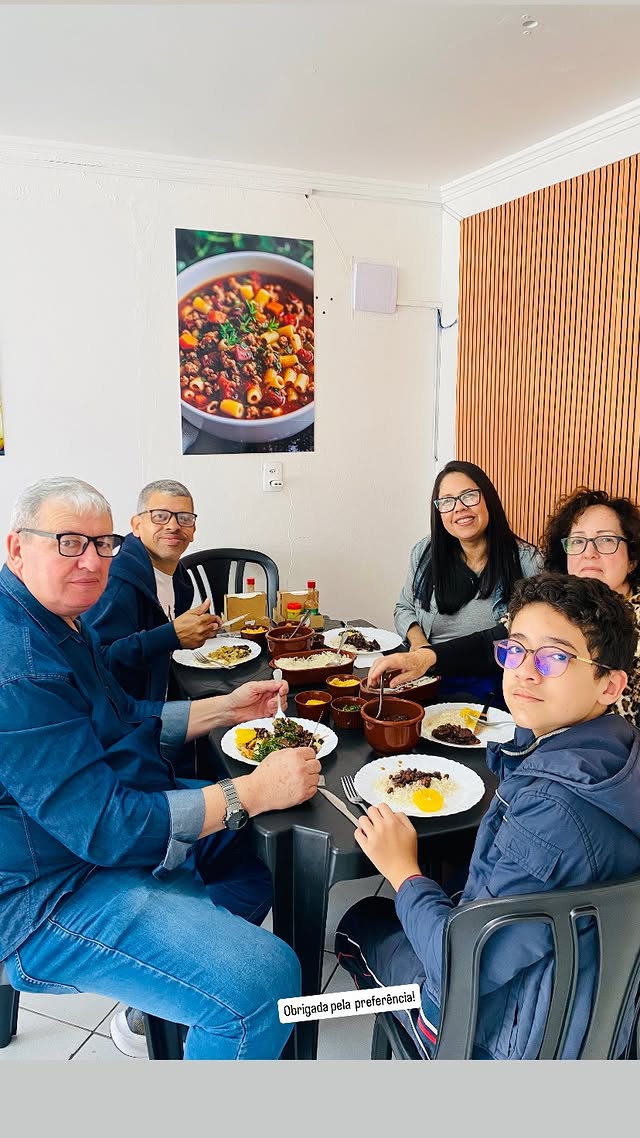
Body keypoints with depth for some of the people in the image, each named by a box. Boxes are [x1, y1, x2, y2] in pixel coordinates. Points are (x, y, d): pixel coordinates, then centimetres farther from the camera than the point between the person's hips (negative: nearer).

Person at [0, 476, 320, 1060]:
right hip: (50, 898, -11)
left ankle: (163, 991, 31)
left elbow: (128, 722, 17)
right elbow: (104, 826, -28)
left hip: (127, 820, 11)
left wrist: (225, 707, 5)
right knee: (264, 980, -26)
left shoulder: (63, 621, 7)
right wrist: (253, 791, -26)